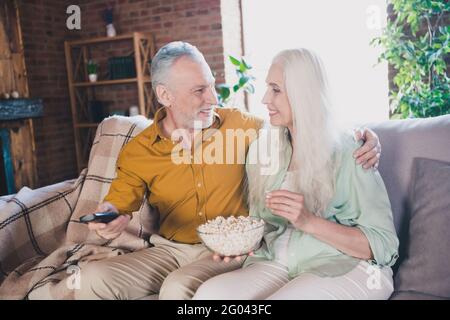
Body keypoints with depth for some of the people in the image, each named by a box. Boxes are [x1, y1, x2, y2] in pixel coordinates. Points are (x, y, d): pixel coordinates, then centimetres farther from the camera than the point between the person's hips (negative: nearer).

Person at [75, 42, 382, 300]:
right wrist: (112, 217, -25)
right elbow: (118, 205, 1)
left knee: (179, 288, -32)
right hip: (169, 250, 2)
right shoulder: (137, 153, -3)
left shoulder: (237, 123, -2)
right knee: (93, 278, -17)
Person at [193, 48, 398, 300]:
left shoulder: (347, 155, -9)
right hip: (277, 264, 5)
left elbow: (384, 244, -10)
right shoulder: (260, 150, 7)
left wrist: (308, 222, -22)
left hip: (344, 269, -4)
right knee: (209, 293, -25)